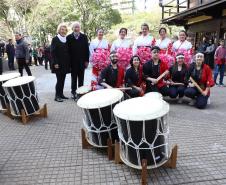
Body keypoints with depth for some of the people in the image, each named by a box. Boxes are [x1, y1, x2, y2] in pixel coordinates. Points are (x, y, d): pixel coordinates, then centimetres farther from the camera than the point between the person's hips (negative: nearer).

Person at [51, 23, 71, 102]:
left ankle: (61, 94, 18)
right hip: (58, 64, -5)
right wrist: (55, 63, -15)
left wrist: (69, 62, 9)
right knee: (59, 80, -5)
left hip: (65, 64, 5)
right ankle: (57, 96, 4)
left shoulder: (66, 39, 13)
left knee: (62, 79, 8)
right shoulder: (55, 39, -3)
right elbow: (52, 52, -8)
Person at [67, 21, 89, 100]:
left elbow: (87, 49, 2)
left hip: (82, 61, 1)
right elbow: (67, 50, -1)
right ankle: (73, 92, 16)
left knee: (81, 78, 8)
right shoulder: (69, 37, 0)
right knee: (74, 78, 7)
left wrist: (87, 60, -3)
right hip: (73, 62, -1)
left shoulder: (84, 37, 4)